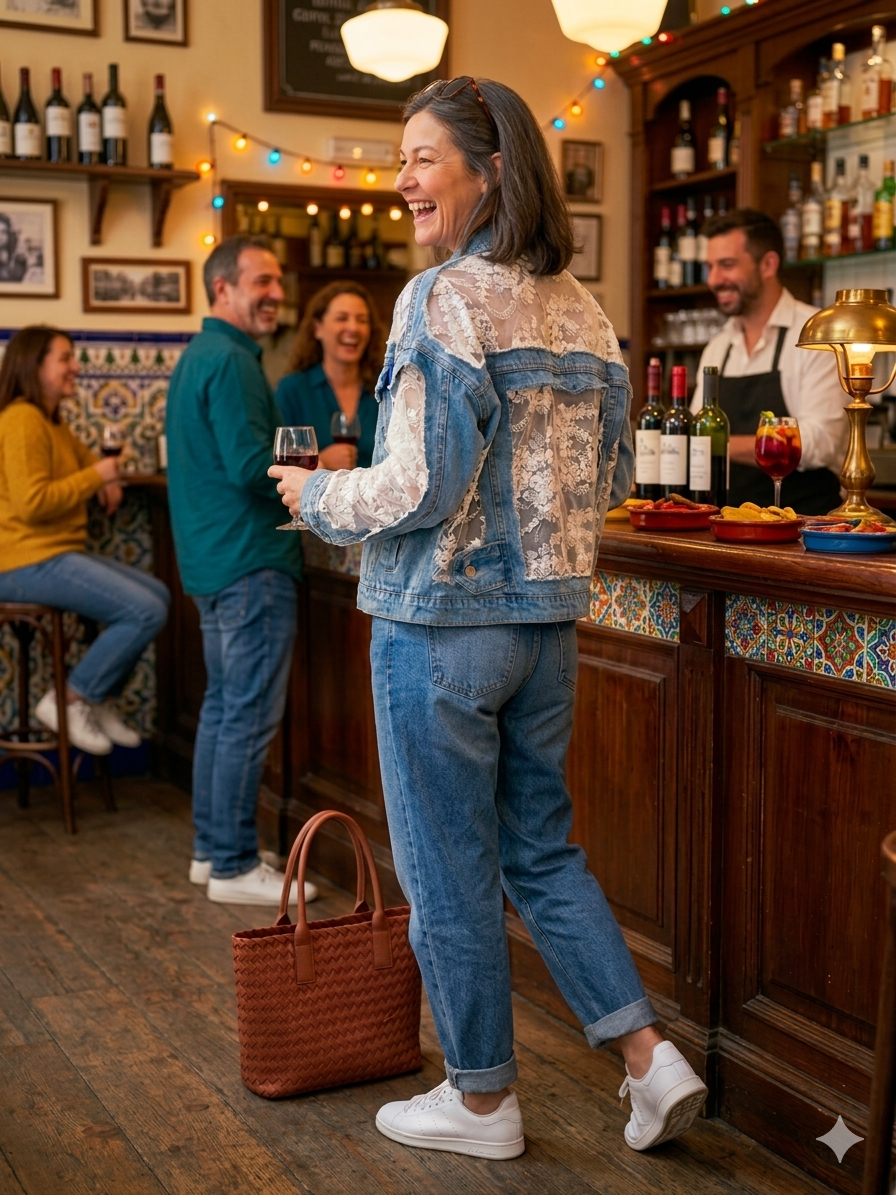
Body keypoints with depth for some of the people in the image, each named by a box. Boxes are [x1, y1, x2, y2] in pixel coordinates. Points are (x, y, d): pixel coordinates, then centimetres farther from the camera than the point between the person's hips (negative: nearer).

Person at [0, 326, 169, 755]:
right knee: (146, 612, -17)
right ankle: (67, 701, -5)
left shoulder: (50, 421, 18)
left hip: (58, 554, 10)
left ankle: (100, 701, 13)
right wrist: (96, 476, -13)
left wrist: (107, 478, 13)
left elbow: (83, 456, 37)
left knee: (158, 595, 9)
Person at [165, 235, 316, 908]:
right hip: (251, 562, -11)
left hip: (211, 560, 11)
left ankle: (211, 850, 23)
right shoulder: (232, 362, -15)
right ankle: (234, 867, 2)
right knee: (250, 718, -5)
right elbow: (250, 465, -23)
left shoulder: (199, 356, 18)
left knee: (223, 707, 15)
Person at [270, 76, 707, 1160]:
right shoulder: (582, 310, 8)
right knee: (542, 848, 20)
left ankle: (482, 1101, 24)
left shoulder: (446, 299, -16)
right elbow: (610, 480, 13)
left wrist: (315, 497, -3)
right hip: (548, 621, 8)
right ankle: (650, 1058, 19)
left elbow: (421, 487, -20)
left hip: (442, 623, -8)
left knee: (448, 872, 8)